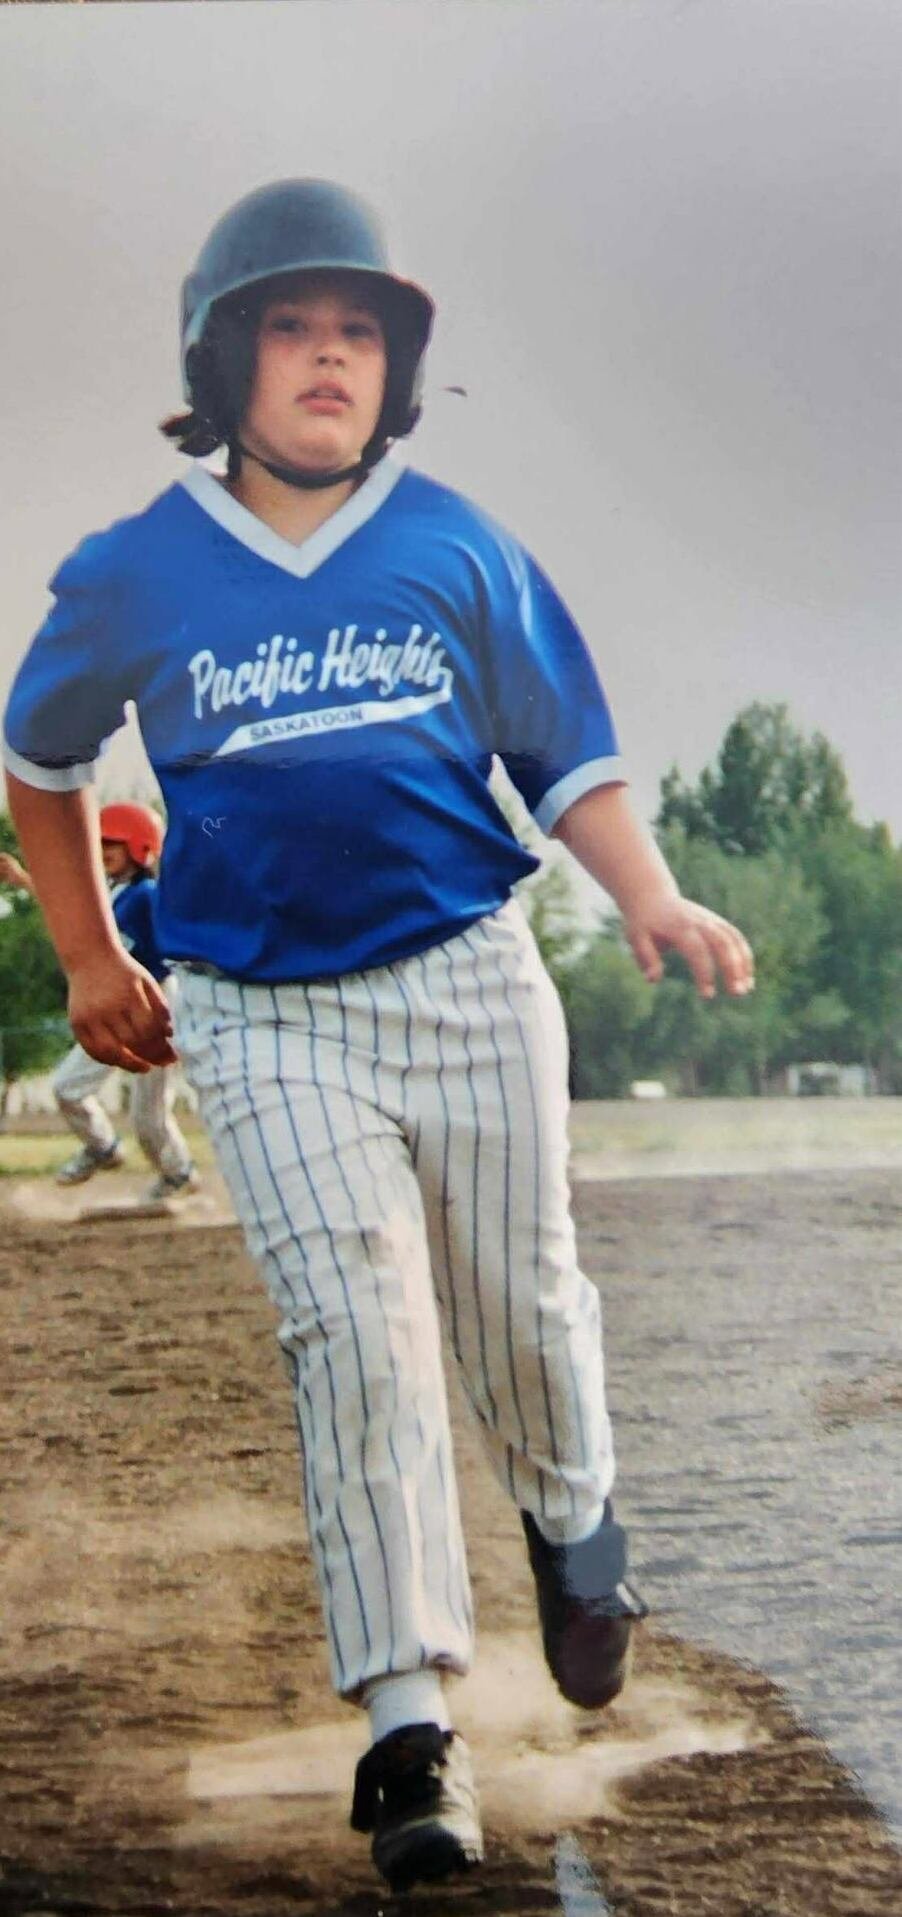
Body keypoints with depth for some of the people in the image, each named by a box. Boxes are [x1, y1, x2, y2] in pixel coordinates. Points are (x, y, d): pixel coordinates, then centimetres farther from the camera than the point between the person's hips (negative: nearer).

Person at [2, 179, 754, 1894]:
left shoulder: (461, 550, 3)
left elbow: (571, 760, 6)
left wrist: (653, 901, -12)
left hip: (472, 982, 1)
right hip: (264, 1021, -1)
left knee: (519, 1307, 9)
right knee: (357, 1336, -11)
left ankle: (572, 1522, 43)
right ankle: (411, 1731, -7)